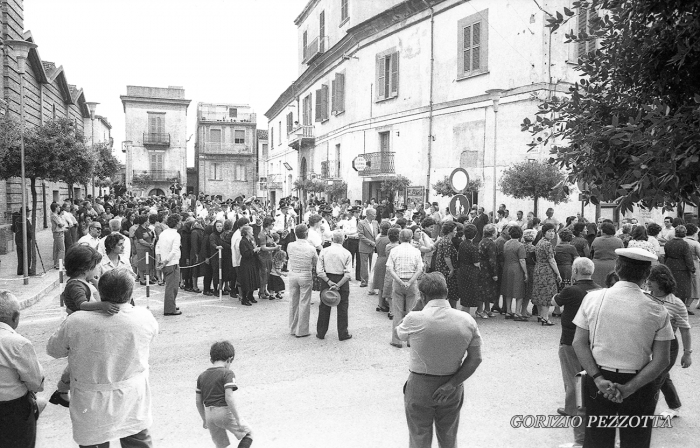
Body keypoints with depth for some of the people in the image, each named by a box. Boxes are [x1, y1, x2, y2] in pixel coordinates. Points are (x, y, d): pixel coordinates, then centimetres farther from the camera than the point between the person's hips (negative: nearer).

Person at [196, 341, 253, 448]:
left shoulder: (201, 376, 10)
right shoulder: (228, 373, -10)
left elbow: (198, 401, 12)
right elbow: (229, 398, -19)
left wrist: (204, 419, 24)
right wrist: (238, 419, -16)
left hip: (209, 414, 6)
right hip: (225, 412, -6)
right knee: (248, 433, 13)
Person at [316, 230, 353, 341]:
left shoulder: (324, 251, -4)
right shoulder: (347, 253, -7)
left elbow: (319, 270, -9)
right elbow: (348, 274, -15)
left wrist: (329, 281, -11)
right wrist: (338, 285, -15)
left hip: (327, 280, 2)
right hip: (342, 281, -2)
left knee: (324, 308, 13)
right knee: (342, 308, 10)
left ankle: (321, 333, 22)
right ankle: (343, 334, 17)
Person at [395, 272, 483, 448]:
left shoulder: (414, 319, -21)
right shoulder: (467, 320, -13)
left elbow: (398, 334, 0)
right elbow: (475, 359, -9)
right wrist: (452, 384, -10)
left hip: (420, 387, -3)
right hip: (452, 389, 3)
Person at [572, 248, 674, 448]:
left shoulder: (593, 298, -9)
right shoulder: (657, 311, -9)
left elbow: (579, 343, -9)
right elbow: (661, 361, -10)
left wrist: (598, 379, -11)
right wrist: (628, 389, -11)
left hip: (598, 381, 1)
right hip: (638, 385, 0)